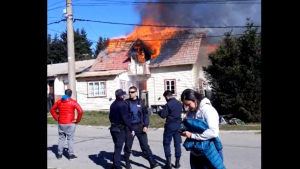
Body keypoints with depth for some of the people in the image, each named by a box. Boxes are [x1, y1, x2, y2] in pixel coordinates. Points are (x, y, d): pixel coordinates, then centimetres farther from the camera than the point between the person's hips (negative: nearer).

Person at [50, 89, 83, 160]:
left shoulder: (59, 102, 5)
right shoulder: (73, 102, -9)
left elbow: (52, 110, 14)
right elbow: (80, 111, -19)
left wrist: (56, 118, 13)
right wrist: (77, 120, -8)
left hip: (61, 124, 4)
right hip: (70, 124, -4)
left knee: (61, 138, 14)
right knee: (70, 139, 3)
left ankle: (59, 154, 19)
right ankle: (71, 155, 6)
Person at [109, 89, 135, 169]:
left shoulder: (113, 104, 10)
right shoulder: (122, 105, -17)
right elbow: (125, 119, -22)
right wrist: (131, 129, -18)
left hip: (113, 128, 9)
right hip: (120, 129, -8)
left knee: (117, 147, 19)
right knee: (118, 148, -1)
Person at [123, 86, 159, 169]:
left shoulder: (140, 102, 5)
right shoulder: (126, 102, -1)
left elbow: (145, 114, 5)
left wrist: (146, 125, -4)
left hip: (140, 126, 1)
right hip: (129, 127, -1)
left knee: (145, 145, 1)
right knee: (128, 145, 8)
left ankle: (152, 162, 6)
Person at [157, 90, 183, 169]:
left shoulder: (168, 104, -14)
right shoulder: (179, 103, 8)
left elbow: (163, 115, -13)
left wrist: (160, 110, 8)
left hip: (170, 126, -6)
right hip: (178, 125, 6)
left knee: (166, 144, 5)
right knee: (177, 143, 10)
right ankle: (177, 162, 14)